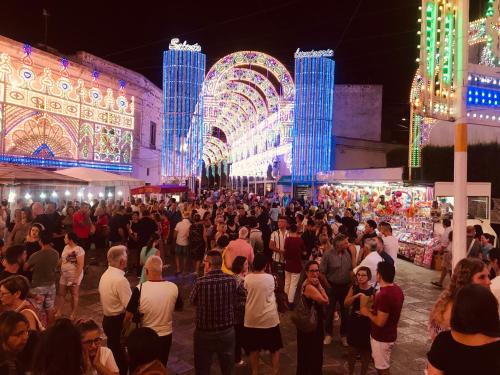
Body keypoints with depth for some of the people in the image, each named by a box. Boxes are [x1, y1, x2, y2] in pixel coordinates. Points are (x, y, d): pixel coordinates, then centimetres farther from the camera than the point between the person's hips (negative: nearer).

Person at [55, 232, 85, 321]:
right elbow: (62, 260, 16)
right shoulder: (66, 247, 4)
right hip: (64, 275, 8)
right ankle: (58, 312, 23)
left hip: (74, 276, -7)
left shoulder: (78, 250, -22)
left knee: (74, 295, 7)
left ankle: (73, 314, 20)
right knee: (61, 294, 12)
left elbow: (81, 265, -22)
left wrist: (76, 278, -23)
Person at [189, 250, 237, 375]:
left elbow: (192, 301, -4)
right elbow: (234, 302, -1)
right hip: (227, 331, 2)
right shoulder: (232, 280, -14)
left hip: (204, 332, -2)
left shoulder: (200, 281, -21)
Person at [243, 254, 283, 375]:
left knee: (254, 349, 17)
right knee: (275, 348, 18)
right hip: (269, 319, -1)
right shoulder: (270, 278, -11)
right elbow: (270, 294, 4)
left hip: (252, 319, 1)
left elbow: (245, 295, 3)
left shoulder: (247, 278, -10)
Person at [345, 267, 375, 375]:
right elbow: (346, 304, -9)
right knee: (352, 350, 17)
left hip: (367, 324, -3)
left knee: (365, 352, 12)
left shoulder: (373, 291, -13)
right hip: (354, 323, 3)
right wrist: (356, 296, -22)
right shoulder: (354, 288, -3)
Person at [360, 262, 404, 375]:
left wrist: (368, 313, -13)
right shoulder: (397, 289, -1)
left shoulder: (384, 295, -32)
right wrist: (373, 310, 7)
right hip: (389, 334, 9)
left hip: (382, 338, -9)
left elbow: (380, 322, -28)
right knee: (380, 364, 26)